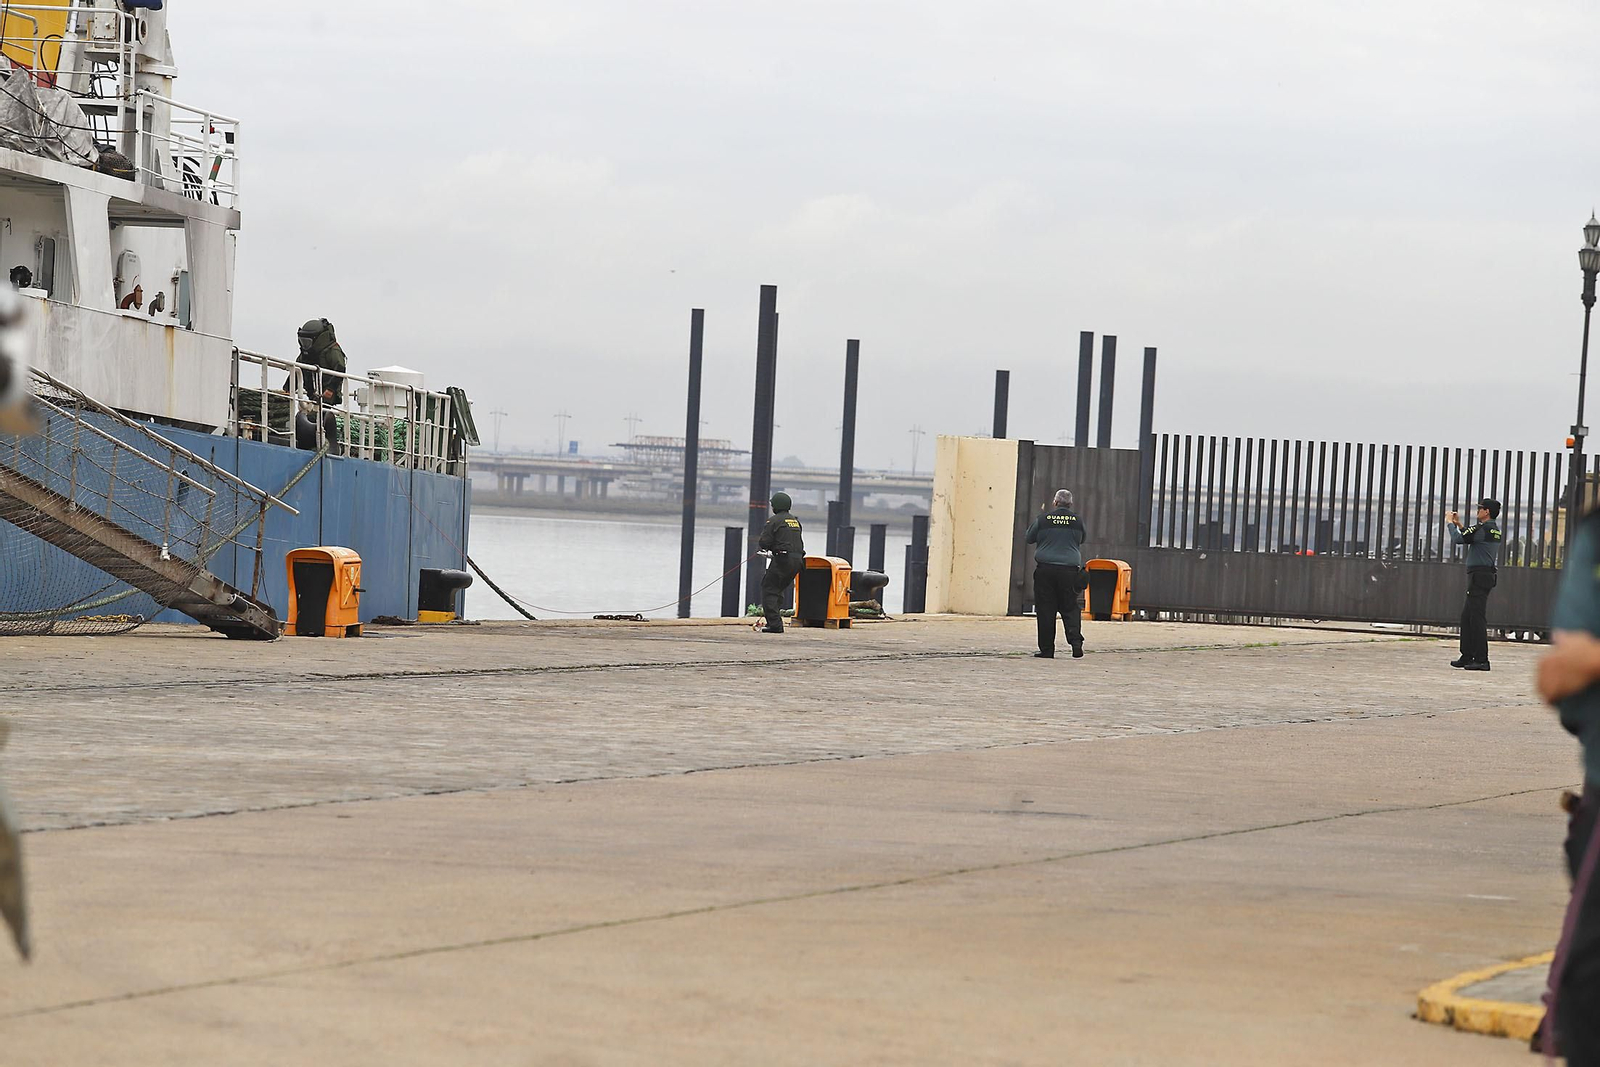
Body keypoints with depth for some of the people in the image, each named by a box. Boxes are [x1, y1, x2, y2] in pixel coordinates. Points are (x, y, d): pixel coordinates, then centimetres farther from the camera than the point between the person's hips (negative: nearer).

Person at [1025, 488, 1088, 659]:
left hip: (1045, 569, -1)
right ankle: (1076, 642, -10)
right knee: (1070, 608, 8)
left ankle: (1046, 649, 3)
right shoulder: (1076, 520, 1)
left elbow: (1030, 538, 11)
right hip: (1069, 571, 1)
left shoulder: (1044, 519, -3)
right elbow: (1083, 539, 19)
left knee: (1046, 611, 3)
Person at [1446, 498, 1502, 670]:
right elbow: (1470, 537, 29)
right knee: (1467, 616, 16)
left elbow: (1458, 539, -12)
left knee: (1477, 617, -10)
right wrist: (1459, 524, 29)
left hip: (1479, 576, -10)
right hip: (1488, 575, 10)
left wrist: (1450, 523, 5)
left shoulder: (1482, 529, -14)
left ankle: (1481, 659, -13)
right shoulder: (1495, 531, 16)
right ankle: (1467, 657, 20)